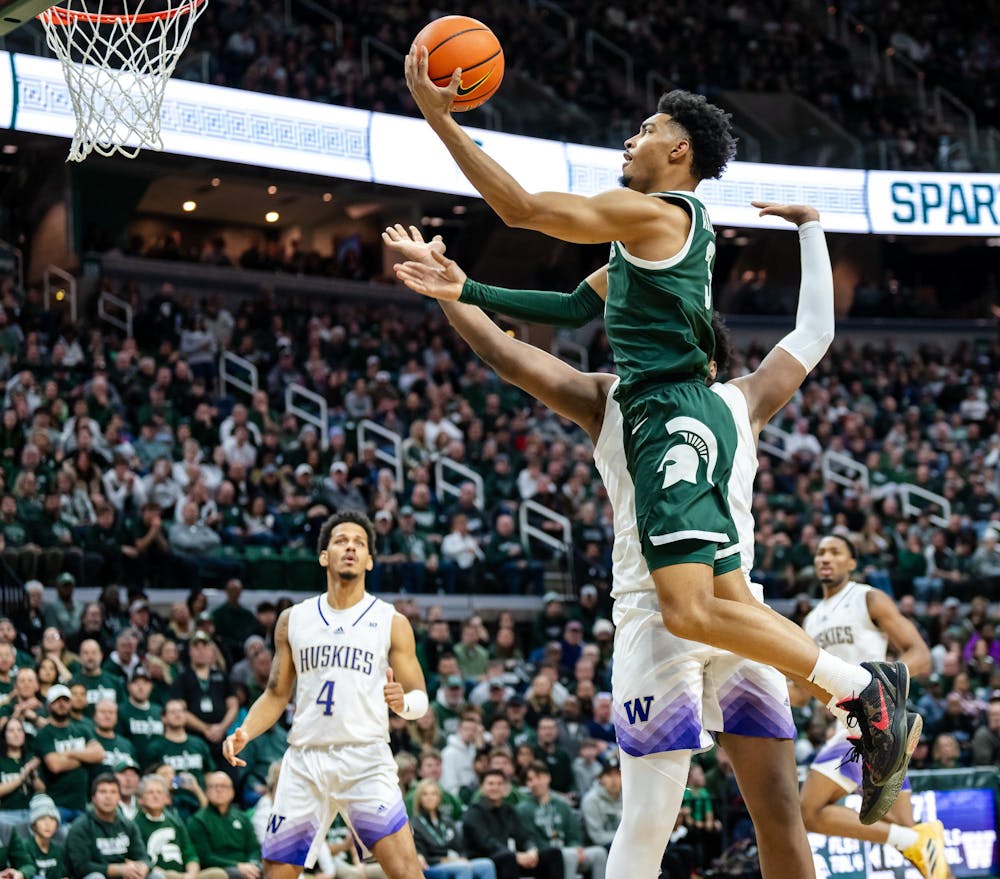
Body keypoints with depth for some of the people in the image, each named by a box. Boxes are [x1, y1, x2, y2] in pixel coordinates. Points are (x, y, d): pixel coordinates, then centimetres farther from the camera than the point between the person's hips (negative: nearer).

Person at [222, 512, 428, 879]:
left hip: (366, 761, -3)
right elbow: (276, 695, 17)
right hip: (304, 760, 3)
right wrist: (243, 732, -1)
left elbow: (420, 699, 4)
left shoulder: (392, 622, 3)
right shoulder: (293, 619, 11)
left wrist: (404, 701, -19)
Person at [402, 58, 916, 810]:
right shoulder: (673, 229, 24)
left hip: (673, 415, -10)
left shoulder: (653, 212, -7)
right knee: (729, 607, 9)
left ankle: (858, 684, -19)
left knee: (690, 611, -22)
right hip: (676, 417, 10)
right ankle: (868, 686, 7)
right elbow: (577, 306, 29)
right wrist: (469, 293, 25)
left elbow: (522, 209, -12)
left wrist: (439, 118, -10)